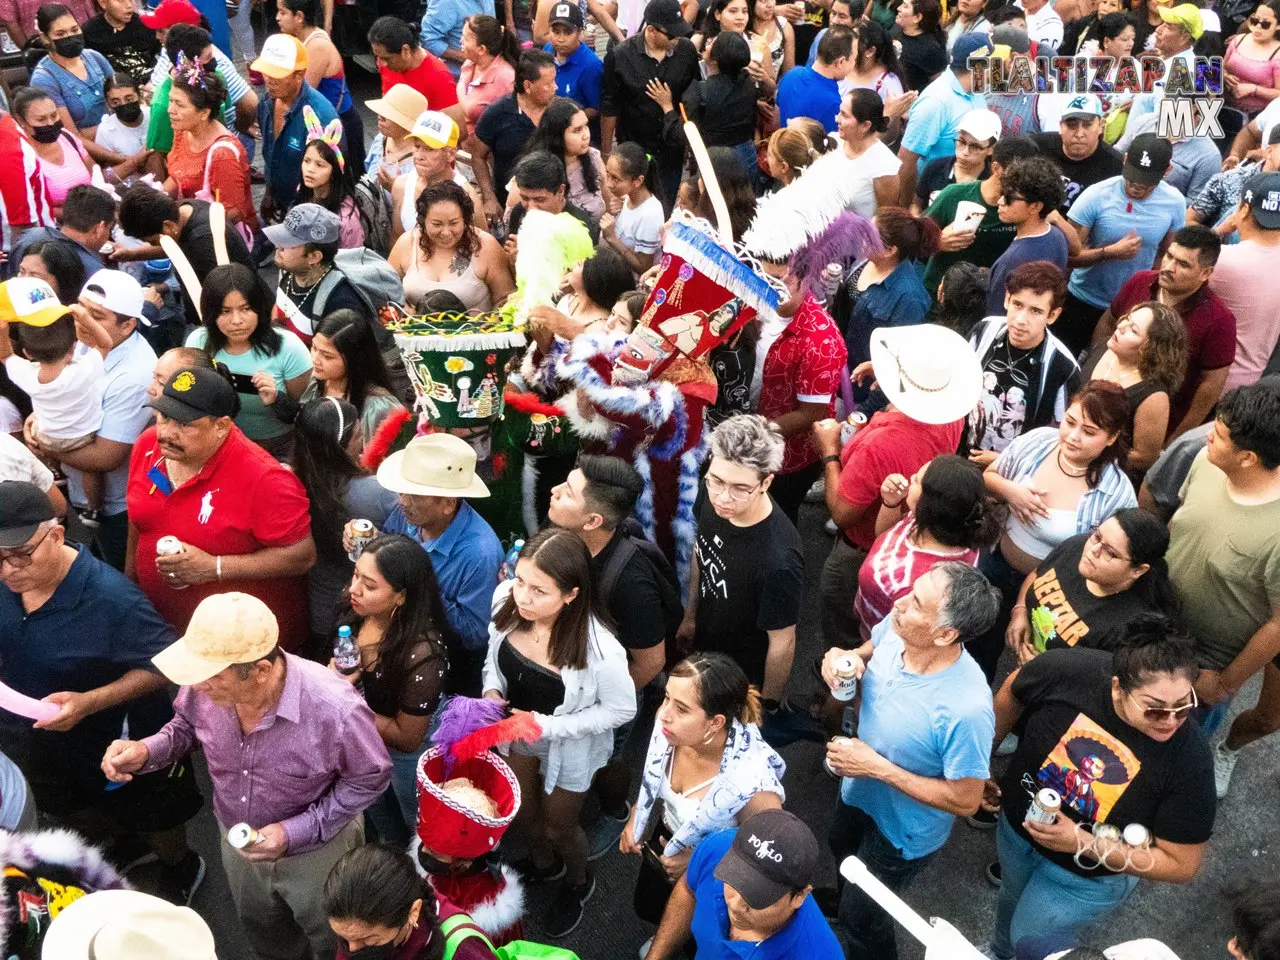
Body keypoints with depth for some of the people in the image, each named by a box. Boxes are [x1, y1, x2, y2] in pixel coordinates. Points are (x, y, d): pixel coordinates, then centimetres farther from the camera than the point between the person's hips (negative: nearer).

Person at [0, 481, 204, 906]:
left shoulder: (110, 597, -37)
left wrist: (89, 703, -38)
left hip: (120, 745, -6)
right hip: (40, 740, 6)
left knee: (149, 817, 22)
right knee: (76, 809, 34)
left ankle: (180, 869, 54)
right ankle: (118, 845, 66)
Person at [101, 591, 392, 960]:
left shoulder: (336, 710, -41)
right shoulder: (206, 685, -27)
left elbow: (371, 777, -23)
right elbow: (187, 725, -2)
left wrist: (295, 832, -28)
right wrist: (146, 751, -23)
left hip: (316, 852, -4)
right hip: (238, 842, 5)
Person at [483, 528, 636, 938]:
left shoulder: (599, 649, -40)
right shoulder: (506, 600, -26)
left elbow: (622, 708, -22)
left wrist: (547, 725, -27)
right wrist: (491, 691, -21)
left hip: (568, 747, -4)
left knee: (558, 827, 22)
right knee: (519, 811, 30)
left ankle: (578, 883, 59)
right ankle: (543, 863, 65)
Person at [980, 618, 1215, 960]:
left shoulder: (1190, 761, -36)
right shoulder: (1068, 669, -32)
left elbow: (1182, 865, -23)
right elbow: (1012, 692, -9)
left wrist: (1084, 844, -31)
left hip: (1089, 875, -3)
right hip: (1016, 823, 3)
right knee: (1012, 897, 33)